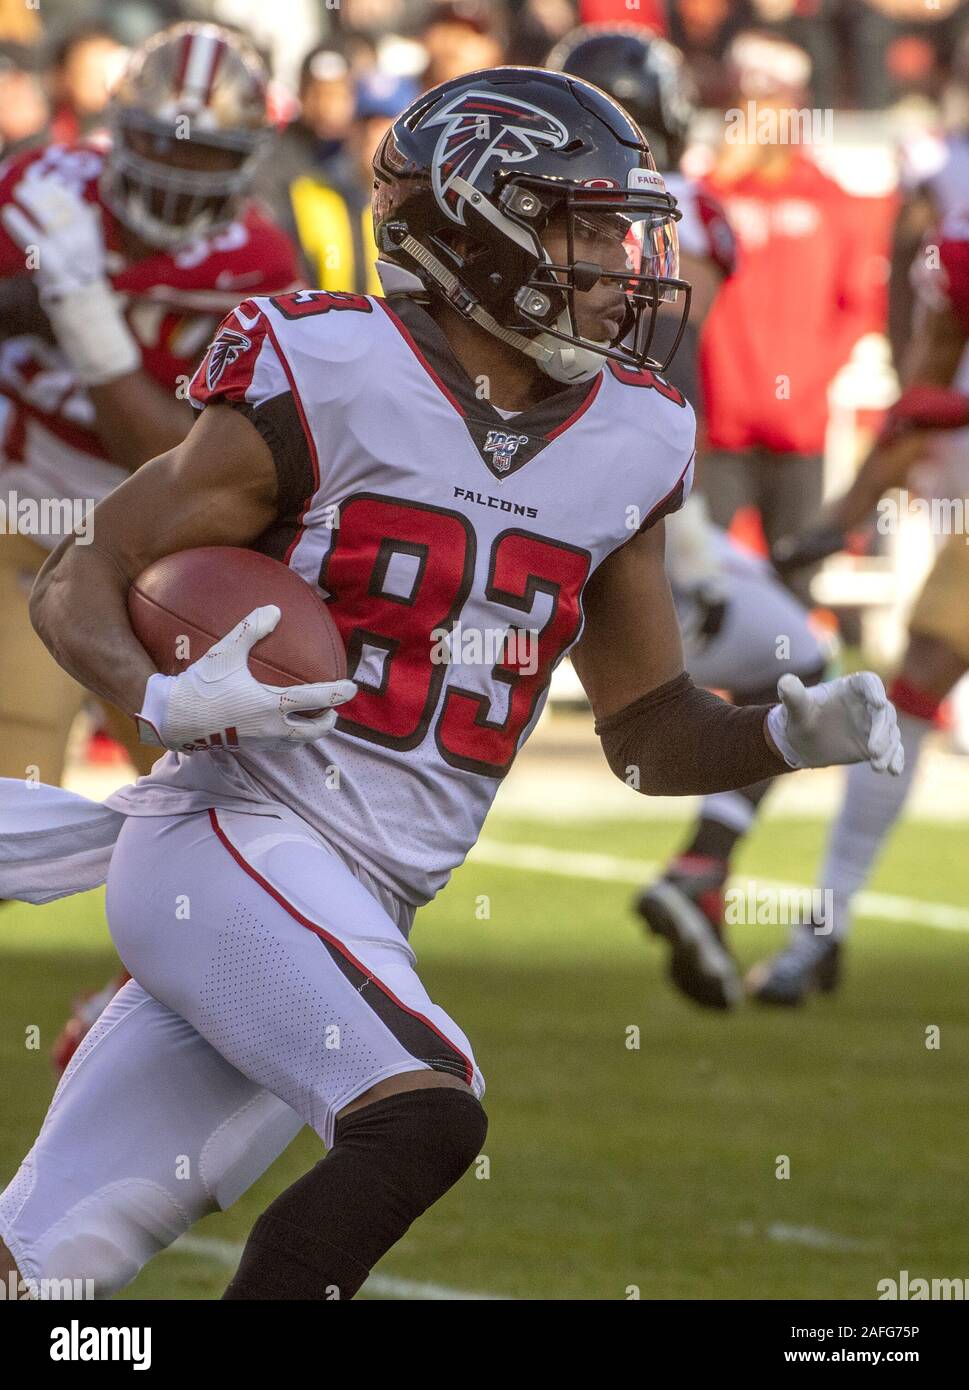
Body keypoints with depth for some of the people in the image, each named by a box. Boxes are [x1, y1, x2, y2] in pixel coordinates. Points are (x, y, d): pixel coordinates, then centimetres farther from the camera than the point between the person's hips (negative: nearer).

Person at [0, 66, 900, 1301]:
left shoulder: (625, 446, 10)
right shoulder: (331, 382, -9)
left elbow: (647, 731, 19)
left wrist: (792, 733, 0)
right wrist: (164, 704, -24)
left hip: (363, 915, 6)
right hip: (234, 837, -6)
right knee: (424, 1115, -28)